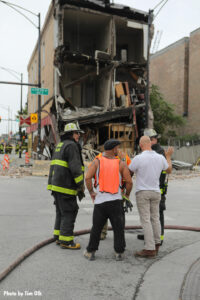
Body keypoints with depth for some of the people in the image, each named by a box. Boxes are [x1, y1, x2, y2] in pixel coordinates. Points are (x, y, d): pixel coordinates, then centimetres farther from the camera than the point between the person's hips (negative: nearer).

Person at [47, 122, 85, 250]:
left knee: (61, 211, 17)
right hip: (65, 186, -10)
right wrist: (81, 186, -14)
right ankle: (66, 241, 1)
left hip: (56, 184, 10)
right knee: (69, 212, -3)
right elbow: (75, 167, -19)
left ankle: (59, 237, 24)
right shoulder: (72, 145, -11)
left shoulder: (60, 145, 20)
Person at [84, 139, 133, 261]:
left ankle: (91, 252, 21)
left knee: (96, 228, 12)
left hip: (100, 201, 1)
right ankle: (119, 253, 17)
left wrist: (91, 192, 4)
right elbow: (129, 181, -5)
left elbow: (88, 178, -9)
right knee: (119, 228, 11)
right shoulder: (121, 164, 1)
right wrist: (127, 194, 12)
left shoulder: (97, 162, 2)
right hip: (116, 201, -1)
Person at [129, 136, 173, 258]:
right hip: (156, 192, 5)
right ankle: (156, 245, 27)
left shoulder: (138, 158, -16)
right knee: (155, 218, 16)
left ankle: (150, 249, -1)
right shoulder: (160, 158, 0)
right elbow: (169, 170, 18)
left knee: (146, 220, -2)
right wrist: (169, 157, 34)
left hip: (142, 192, -5)